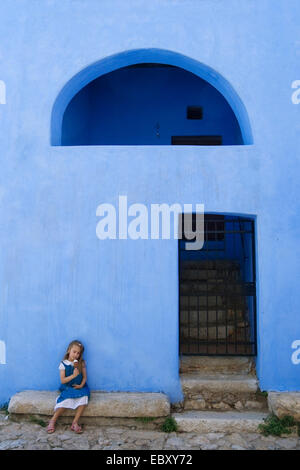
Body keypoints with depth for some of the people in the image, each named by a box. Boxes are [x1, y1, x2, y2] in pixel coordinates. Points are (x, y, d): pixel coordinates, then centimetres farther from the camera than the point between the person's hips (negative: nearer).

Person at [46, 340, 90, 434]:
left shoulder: (81, 363, 4)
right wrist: (73, 375, -20)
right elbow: (62, 380, -7)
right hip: (67, 388, -2)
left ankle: (75, 422, -23)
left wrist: (81, 385, -13)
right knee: (66, 400, -31)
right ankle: (53, 421, -15)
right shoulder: (63, 364, -3)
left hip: (79, 387, 2)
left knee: (84, 397, -29)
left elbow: (84, 377, 6)